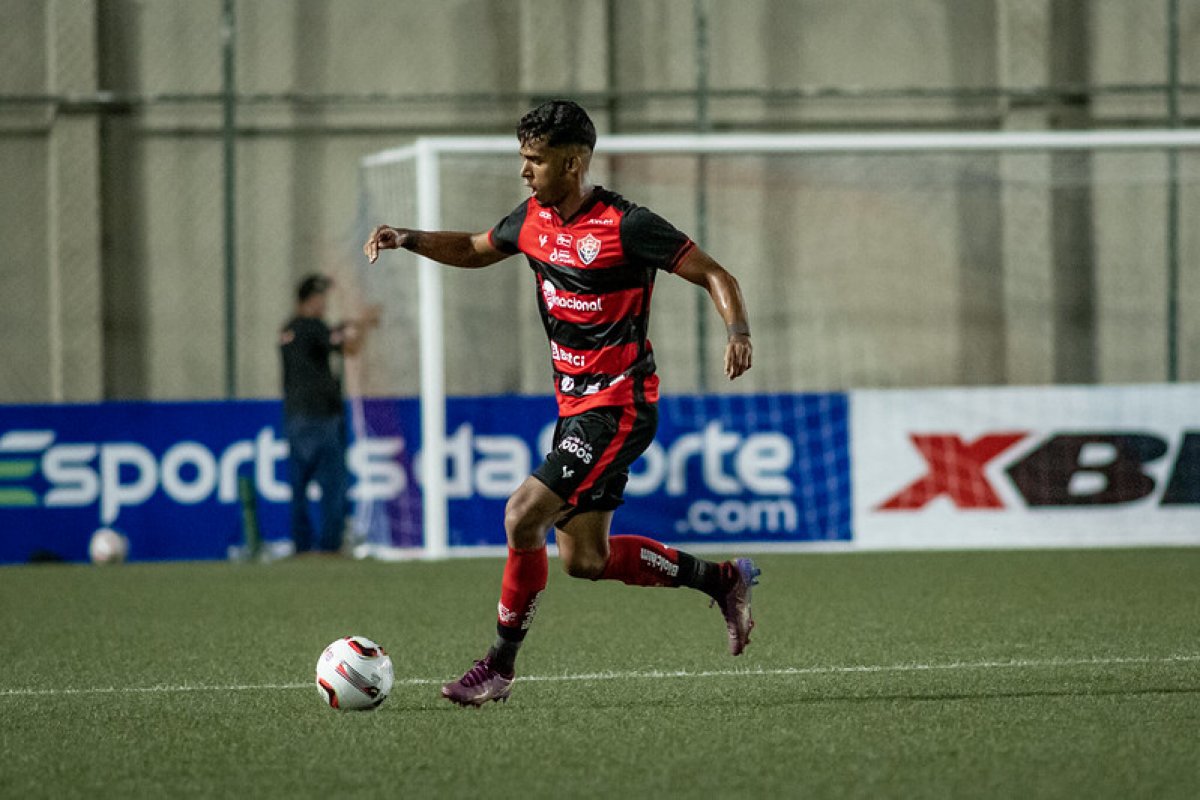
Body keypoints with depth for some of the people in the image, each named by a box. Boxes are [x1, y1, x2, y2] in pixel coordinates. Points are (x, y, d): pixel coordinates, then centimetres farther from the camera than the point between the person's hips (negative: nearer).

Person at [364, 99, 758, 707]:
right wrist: (407, 240, 7)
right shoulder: (535, 219, 6)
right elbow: (474, 250, 24)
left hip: (618, 408, -9)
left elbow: (715, 276, -12)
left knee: (523, 515, -18)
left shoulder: (625, 225, -17)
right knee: (584, 559, 10)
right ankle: (723, 579, 27)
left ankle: (499, 667, -6)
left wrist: (738, 332, -30)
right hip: (576, 406, 9)